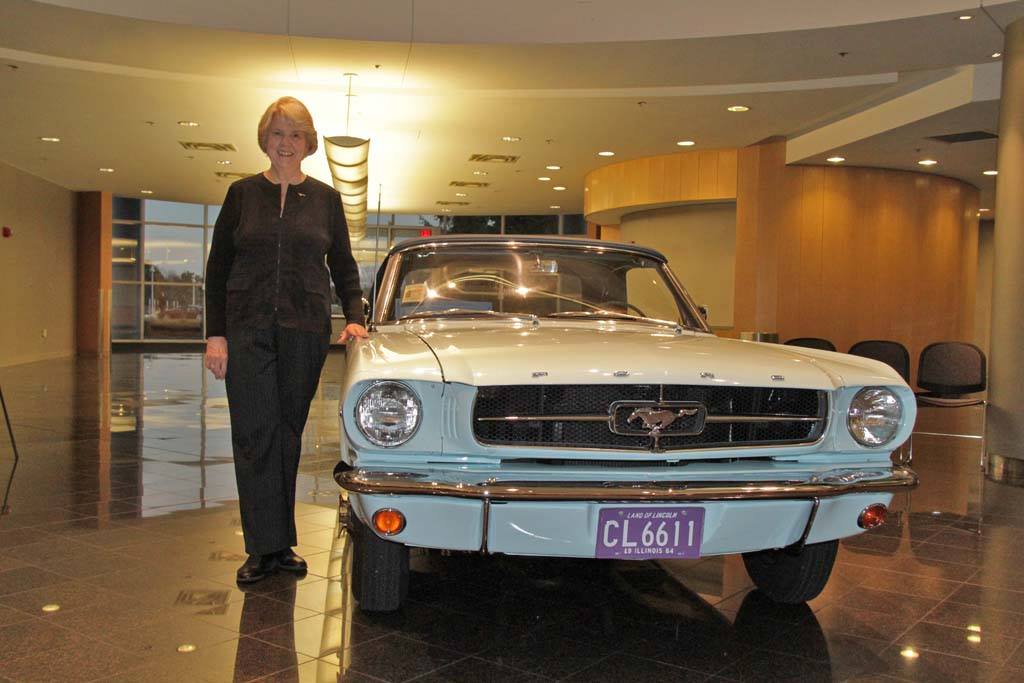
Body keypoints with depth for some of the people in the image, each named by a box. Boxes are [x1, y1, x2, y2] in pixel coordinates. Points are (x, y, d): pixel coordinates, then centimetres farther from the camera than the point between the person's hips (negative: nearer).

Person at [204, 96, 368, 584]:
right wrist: (215, 334, -2)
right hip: (246, 330, 0)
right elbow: (217, 267, 6)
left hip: (306, 331, 1)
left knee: (288, 434, 6)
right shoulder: (242, 194, 6)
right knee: (255, 434, -4)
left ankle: (281, 543, 16)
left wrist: (354, 318, -1)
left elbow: (344, 267, 13)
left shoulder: (325, 198, 8)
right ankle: (264, 547, 2)